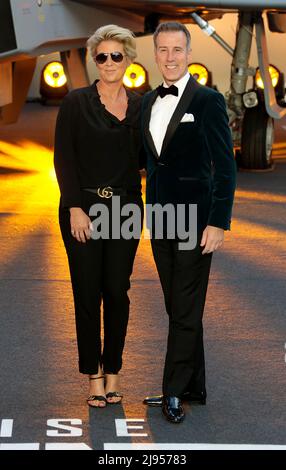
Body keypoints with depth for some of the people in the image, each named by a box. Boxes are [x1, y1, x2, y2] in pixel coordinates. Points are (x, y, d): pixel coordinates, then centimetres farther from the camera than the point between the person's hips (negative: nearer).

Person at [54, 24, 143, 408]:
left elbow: (144, 158, 13)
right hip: (83, 208, -2)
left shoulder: (140, 106, 6)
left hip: (125, 210, 2)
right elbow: (64, 158, -5)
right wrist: (75, 209, -12)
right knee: (87, 293, 1)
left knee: (117, 292, 3)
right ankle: (94, 375, 9)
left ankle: (113, 370, 15)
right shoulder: (76, 102, -2)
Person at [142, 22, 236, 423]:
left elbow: (225, 165, -10)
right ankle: (194, 386, 19)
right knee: (178, 308, 11)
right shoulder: (149, 102, 11)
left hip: (195, 219, -6)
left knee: (187, 310, -3)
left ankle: (175, 391, 3)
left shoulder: (208, 100, -8)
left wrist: (218, 223, -15)